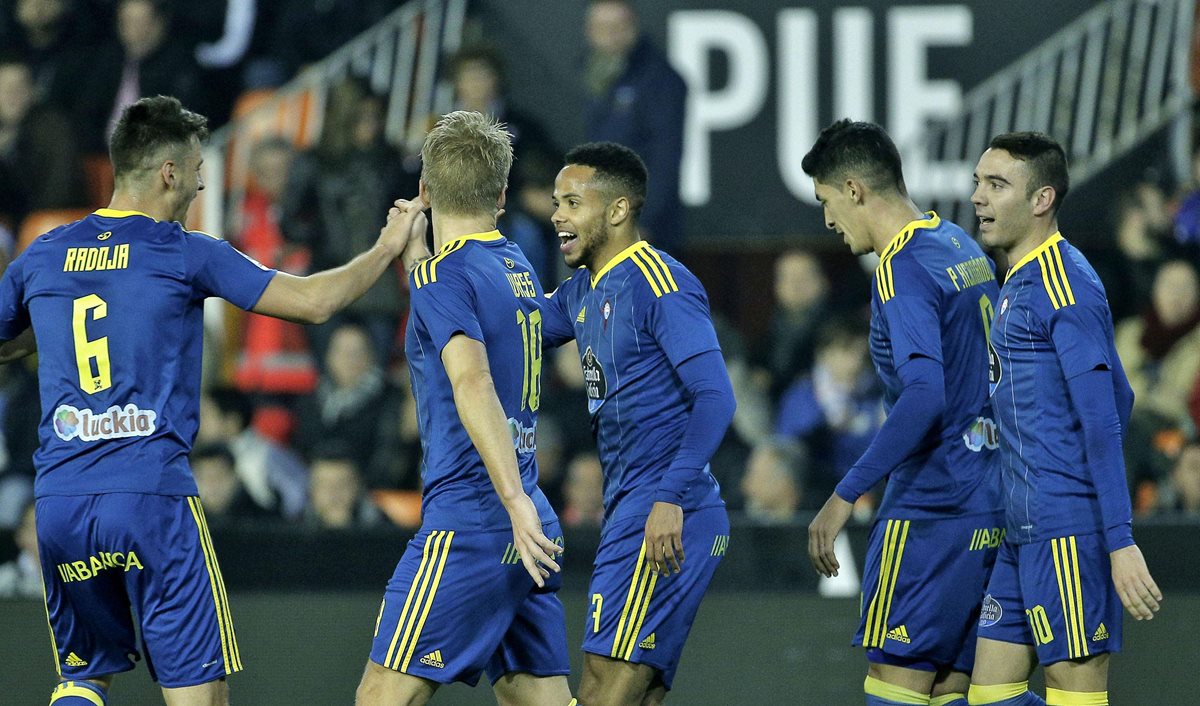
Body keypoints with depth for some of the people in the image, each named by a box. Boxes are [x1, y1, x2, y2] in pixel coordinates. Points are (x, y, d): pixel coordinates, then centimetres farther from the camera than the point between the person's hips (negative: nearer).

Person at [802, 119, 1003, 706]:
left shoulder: (903, 268, -14)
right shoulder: (961, 248, 14)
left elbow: (924, 396, -26)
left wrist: (845, 496, -25)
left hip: (928, 506, -9)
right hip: (989, 509, 9)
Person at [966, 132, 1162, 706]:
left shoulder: (1063, 283, -12)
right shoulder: (1018, 284, 19)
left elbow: (1102, 421, -18)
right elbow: (1120, 398, 24)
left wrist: (1120, 543, -24)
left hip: (1067, 530, -10)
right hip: (1025, 532, 10)